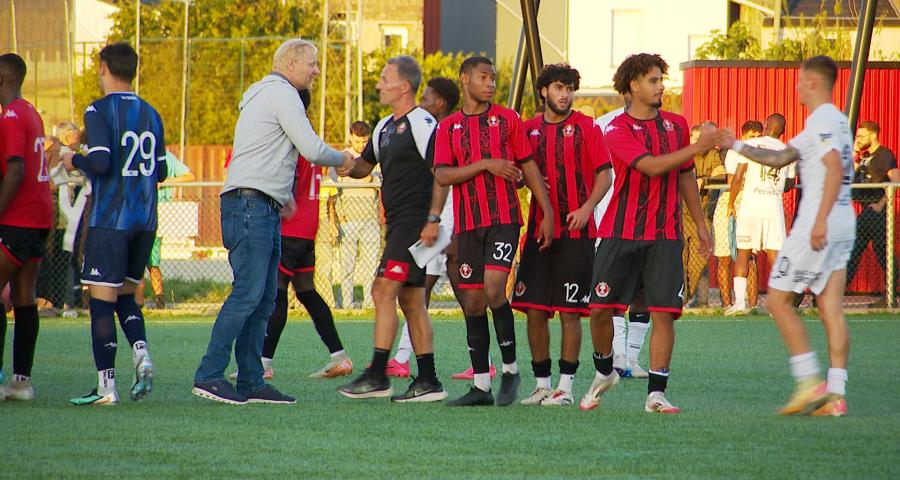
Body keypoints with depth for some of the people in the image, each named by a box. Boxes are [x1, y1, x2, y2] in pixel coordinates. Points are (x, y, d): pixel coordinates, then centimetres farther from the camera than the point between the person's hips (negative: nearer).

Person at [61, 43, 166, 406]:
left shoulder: (99, 111, -9)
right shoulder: (151, 114, 11)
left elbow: (101, 162, -19)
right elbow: (160, 172, 14)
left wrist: (74, 161, 0)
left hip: (110, 219, -6)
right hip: (145, 221, 6)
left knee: (102, 298, -3)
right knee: (125, 294, 17)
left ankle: (106, 386, -5)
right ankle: (142, 355, -6)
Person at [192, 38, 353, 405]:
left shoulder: (264, 95, 25)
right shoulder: (281, 93, -6)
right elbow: (312, 149, -10)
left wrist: (281, 195, 26)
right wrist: (342, 159, 8)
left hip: (263, 209, 11)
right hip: (249, 205, -11)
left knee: (264, 299, 7)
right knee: (249, 291, -15)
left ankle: (251, 382, 6)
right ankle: (209, 375, -17)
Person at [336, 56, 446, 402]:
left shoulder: (422, 123, -11)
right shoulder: (385, 127, 18)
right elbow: (365, 165, 29)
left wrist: (433, 219, -21)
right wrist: (349, 166, 5)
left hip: (415, 221, -10)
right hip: (398, 222, 10)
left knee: (384, 290, -13)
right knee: (410, 301, 8)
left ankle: (377, 376, -14)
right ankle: (428, 382, 9)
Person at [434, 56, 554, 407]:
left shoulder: (507, 119, 7)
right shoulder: (448, 127, 9)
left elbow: (528, 166, 8)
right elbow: (442, 175, -2)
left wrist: (547, 212, 2)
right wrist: (485, 164, -13)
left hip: (504, 219, -3)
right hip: (468, 223, 3)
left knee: (494, 290, -19)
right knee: (473, 302, 3)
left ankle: (511, 369, -2)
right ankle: (480, 386, 9)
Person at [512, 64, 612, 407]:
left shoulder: (586, 128, 1)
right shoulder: (529, 129, 11)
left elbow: (604, 175, -2)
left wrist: (586, 208, -17)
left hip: (576, 233, -4)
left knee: (570, 312, -3)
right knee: (534, 310, 2)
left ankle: (565, 386, 2)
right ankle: (541, 384, 12)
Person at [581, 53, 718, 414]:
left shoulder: (676, 125, 11)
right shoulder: (618, 130, -5)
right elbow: (651, 166, -20)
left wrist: (700, 223, 19)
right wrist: (698, 147, -26)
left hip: (665, 235, 3)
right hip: (621, 233, -3)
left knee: (664, 312, -7)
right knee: (600, 309, -1)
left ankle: (656, 393, -5)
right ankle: (604, 373, 25)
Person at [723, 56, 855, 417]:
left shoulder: (822, 119, -10)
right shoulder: (837, 120, 20)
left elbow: (835, 168, -24)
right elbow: (779, 158, 26)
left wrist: (820, 220, -28)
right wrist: (735, 146, 27)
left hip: (818, 226, -9)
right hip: (844, 225, 9)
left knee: (778, 300, -2)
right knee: (831, 309, 5)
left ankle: (810, 382, -8)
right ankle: (836, 394, 0)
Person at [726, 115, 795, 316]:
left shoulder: (750, 145, 0)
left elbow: (738, 177, -4)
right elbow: (789, 184, 16)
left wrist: (731, 203, 6)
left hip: (750, 203, -2)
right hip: (774, 207, 2)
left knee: (743, 253, 5)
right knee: (775, 255, 4)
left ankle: (740, 301, -2)